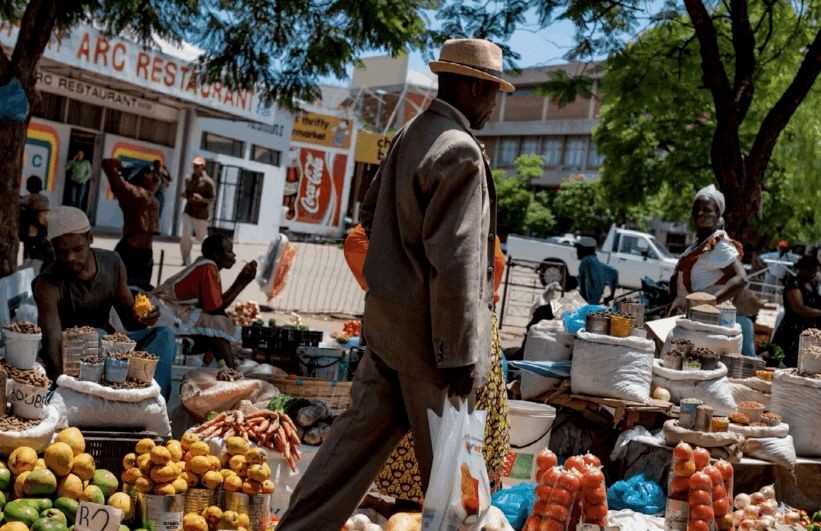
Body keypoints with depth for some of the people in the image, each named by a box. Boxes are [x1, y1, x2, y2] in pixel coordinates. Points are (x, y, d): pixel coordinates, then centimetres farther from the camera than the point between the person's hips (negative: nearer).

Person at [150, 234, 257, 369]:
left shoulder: (207, 266, 10)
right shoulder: (208, 268, -18)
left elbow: (217, 303, 7)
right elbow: (215, 309, -17)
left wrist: (240, 281, 3)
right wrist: (242, 284, -11)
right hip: (165, 311, -10)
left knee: (220, 323, 6)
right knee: (217, 325, -18)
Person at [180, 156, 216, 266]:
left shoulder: (208, 182, -10)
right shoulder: (189, 179, 7)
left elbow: (213, 199, -10)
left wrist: (202, 199, -27)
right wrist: (184, 194, -3)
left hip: (201, 214, -4)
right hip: (188, 211, 4)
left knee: (201, 237, 9)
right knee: (185, 237, -9)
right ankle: (186, 261, 1)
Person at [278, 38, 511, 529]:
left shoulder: (410, 135, 9)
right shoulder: (460, 152, -19)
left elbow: (371, 212, 19)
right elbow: (453, 263, -24)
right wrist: (461, 354, -20)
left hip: (387, 315, 9)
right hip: (428, 329, -9)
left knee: (364, 429, 16)